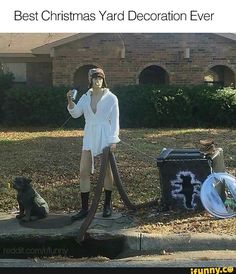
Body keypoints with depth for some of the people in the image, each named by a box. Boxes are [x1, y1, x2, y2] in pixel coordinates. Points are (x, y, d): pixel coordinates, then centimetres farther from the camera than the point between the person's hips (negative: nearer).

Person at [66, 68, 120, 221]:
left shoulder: (111, 98, -2)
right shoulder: (85, 97, 9)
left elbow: (114, 120, -4)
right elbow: (76, 113, -2)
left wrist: (113, 141, -10)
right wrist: (70, 101, -18)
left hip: (105, 138, -4)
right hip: (89, 138, 4)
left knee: (107, 172, 6)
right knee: (84, 172, -2)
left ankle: (108, 205, 23)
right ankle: (84, 208, 6)